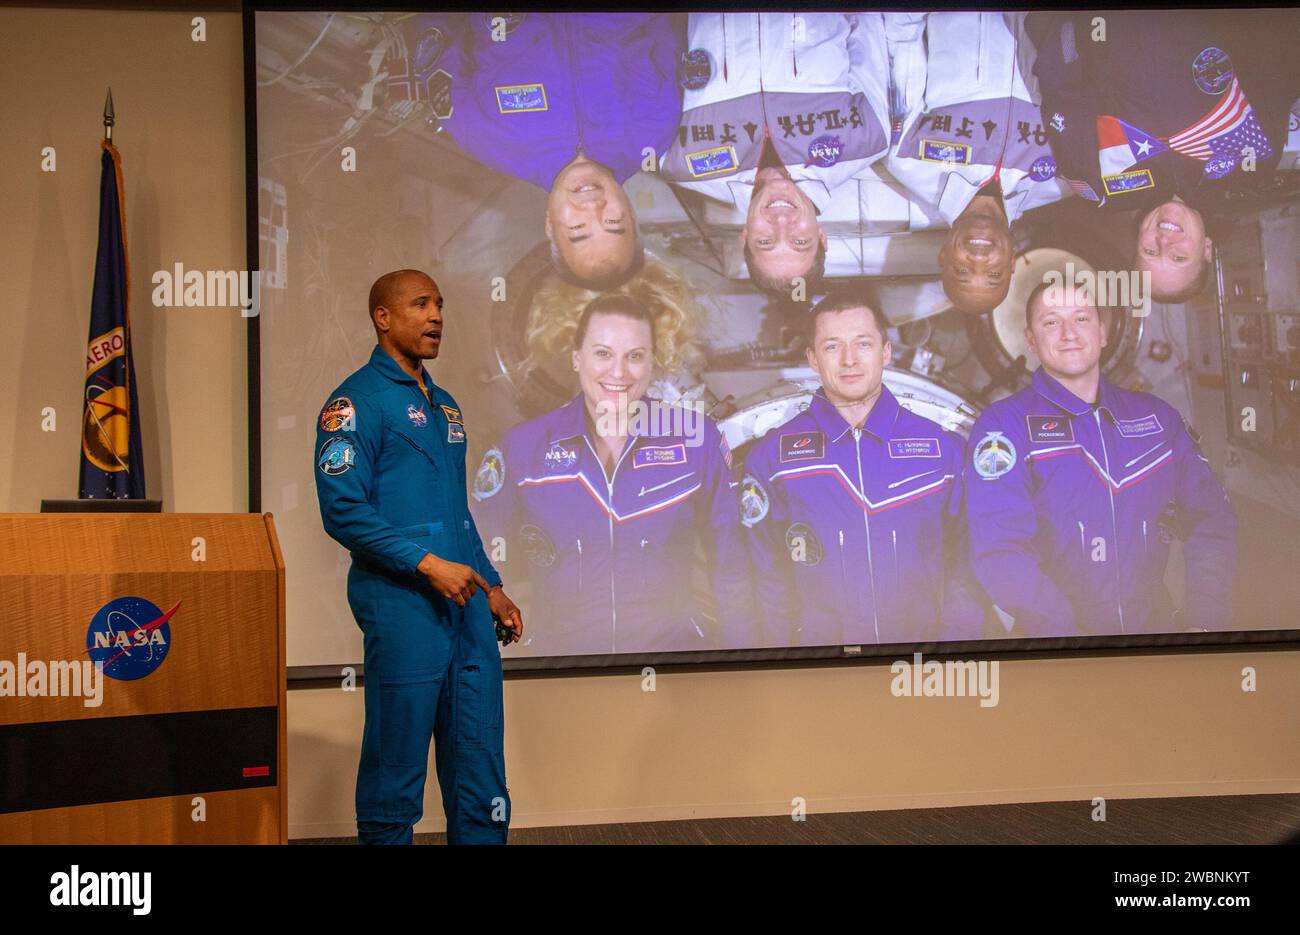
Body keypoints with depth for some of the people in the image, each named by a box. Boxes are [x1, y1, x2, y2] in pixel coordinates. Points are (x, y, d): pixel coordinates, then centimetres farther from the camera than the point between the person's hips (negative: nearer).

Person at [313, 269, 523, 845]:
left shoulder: (444, 405, 19)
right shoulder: (358, 401, -6)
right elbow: (343, 510, -15)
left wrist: (491, 586, 19)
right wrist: (427, 564, -19)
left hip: (465, 603, 8)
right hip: (403, 604, -8)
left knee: (480, 760, 10)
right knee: (396, 763, 1)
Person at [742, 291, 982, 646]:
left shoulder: (942, 447, 5)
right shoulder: (770, 456, 2)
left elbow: (963, 567, 5)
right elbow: (769, 579, 4)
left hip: (922, 637, 1)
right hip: (820, 658, -1)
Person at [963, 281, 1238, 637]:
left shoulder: (1157, 416, 15)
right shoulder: (1004, 424, 0)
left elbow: (1209, 518, 12)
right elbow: (1000, 552, -10)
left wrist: (1204, 620, -3)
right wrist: (1068, 634, -20)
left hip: (1156, 629, 3)